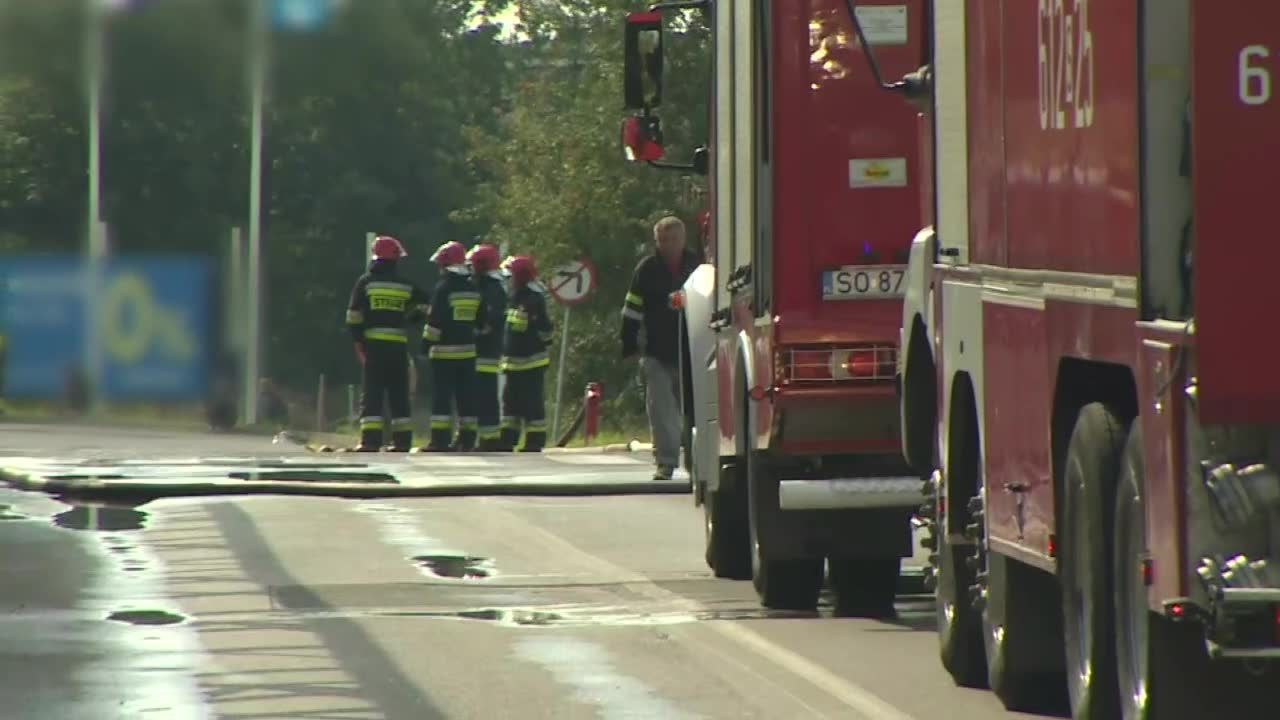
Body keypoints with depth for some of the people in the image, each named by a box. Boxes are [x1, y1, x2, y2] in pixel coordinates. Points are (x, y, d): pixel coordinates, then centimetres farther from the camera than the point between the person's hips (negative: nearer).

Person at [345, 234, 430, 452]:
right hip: (399, 347, 2)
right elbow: (424, 307, 10)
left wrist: (358, 341, 1)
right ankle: (403, 440, 8)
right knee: (399, 394, 10)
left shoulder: (365, 283, 0)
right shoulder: (406, 285, 6)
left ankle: (371, 440, -10)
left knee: (372, 393, -2)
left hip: (374, 344, -2)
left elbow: (354, 317, -3)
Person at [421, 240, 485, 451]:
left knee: (441, 396, -5)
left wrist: (427, 343, -5)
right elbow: (481, 321, 14)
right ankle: (467, 439, 10)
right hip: (468, 351, 6)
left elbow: (434, 320, -13)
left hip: (444, 350, -6)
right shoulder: (474, 289, 9)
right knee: (466, 396, 9)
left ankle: (440, 440, -9)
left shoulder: (444, 288, -11)